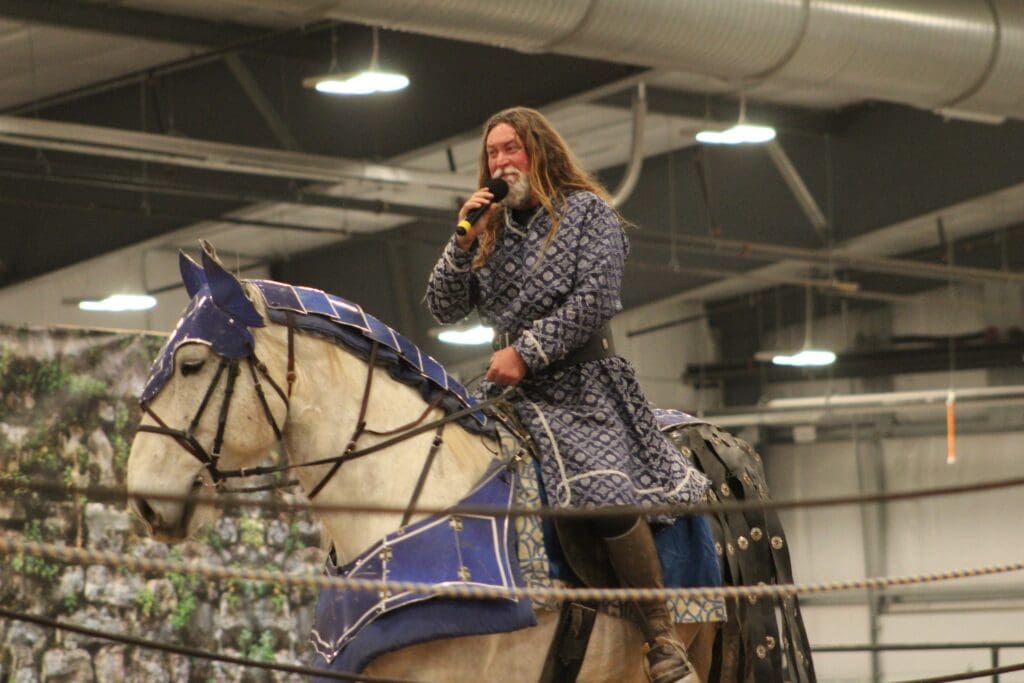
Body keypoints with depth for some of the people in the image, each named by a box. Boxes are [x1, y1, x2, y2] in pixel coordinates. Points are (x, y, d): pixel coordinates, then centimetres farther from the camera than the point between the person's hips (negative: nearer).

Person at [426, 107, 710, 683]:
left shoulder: (587, 211, 1)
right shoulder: (491, 230, 17)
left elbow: (595, 300, -10)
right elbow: (445, 309, 12)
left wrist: (526, 352, -15)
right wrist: (463, 239, -1)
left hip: (583, 383, -7)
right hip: (511, 392, 7)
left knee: (604, 491, -29)